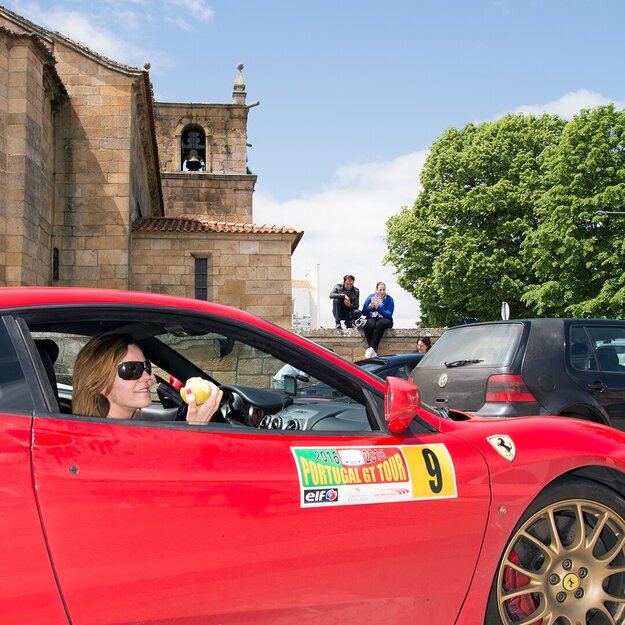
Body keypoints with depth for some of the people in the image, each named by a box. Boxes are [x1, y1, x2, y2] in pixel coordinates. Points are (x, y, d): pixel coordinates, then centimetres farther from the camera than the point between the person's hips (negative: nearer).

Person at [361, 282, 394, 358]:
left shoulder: (389, 299, 2)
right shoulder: (371, 297, 9)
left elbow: (389, 315, -10)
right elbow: (364, 313, 8)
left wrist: (378, 307, -21)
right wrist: (370, 307, -13)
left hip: (384, 318, -1)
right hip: (371, 318, 1)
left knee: (380, 324, -38)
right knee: (369, 324, -36)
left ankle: (371, 348, -40)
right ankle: (374, 349, -37)